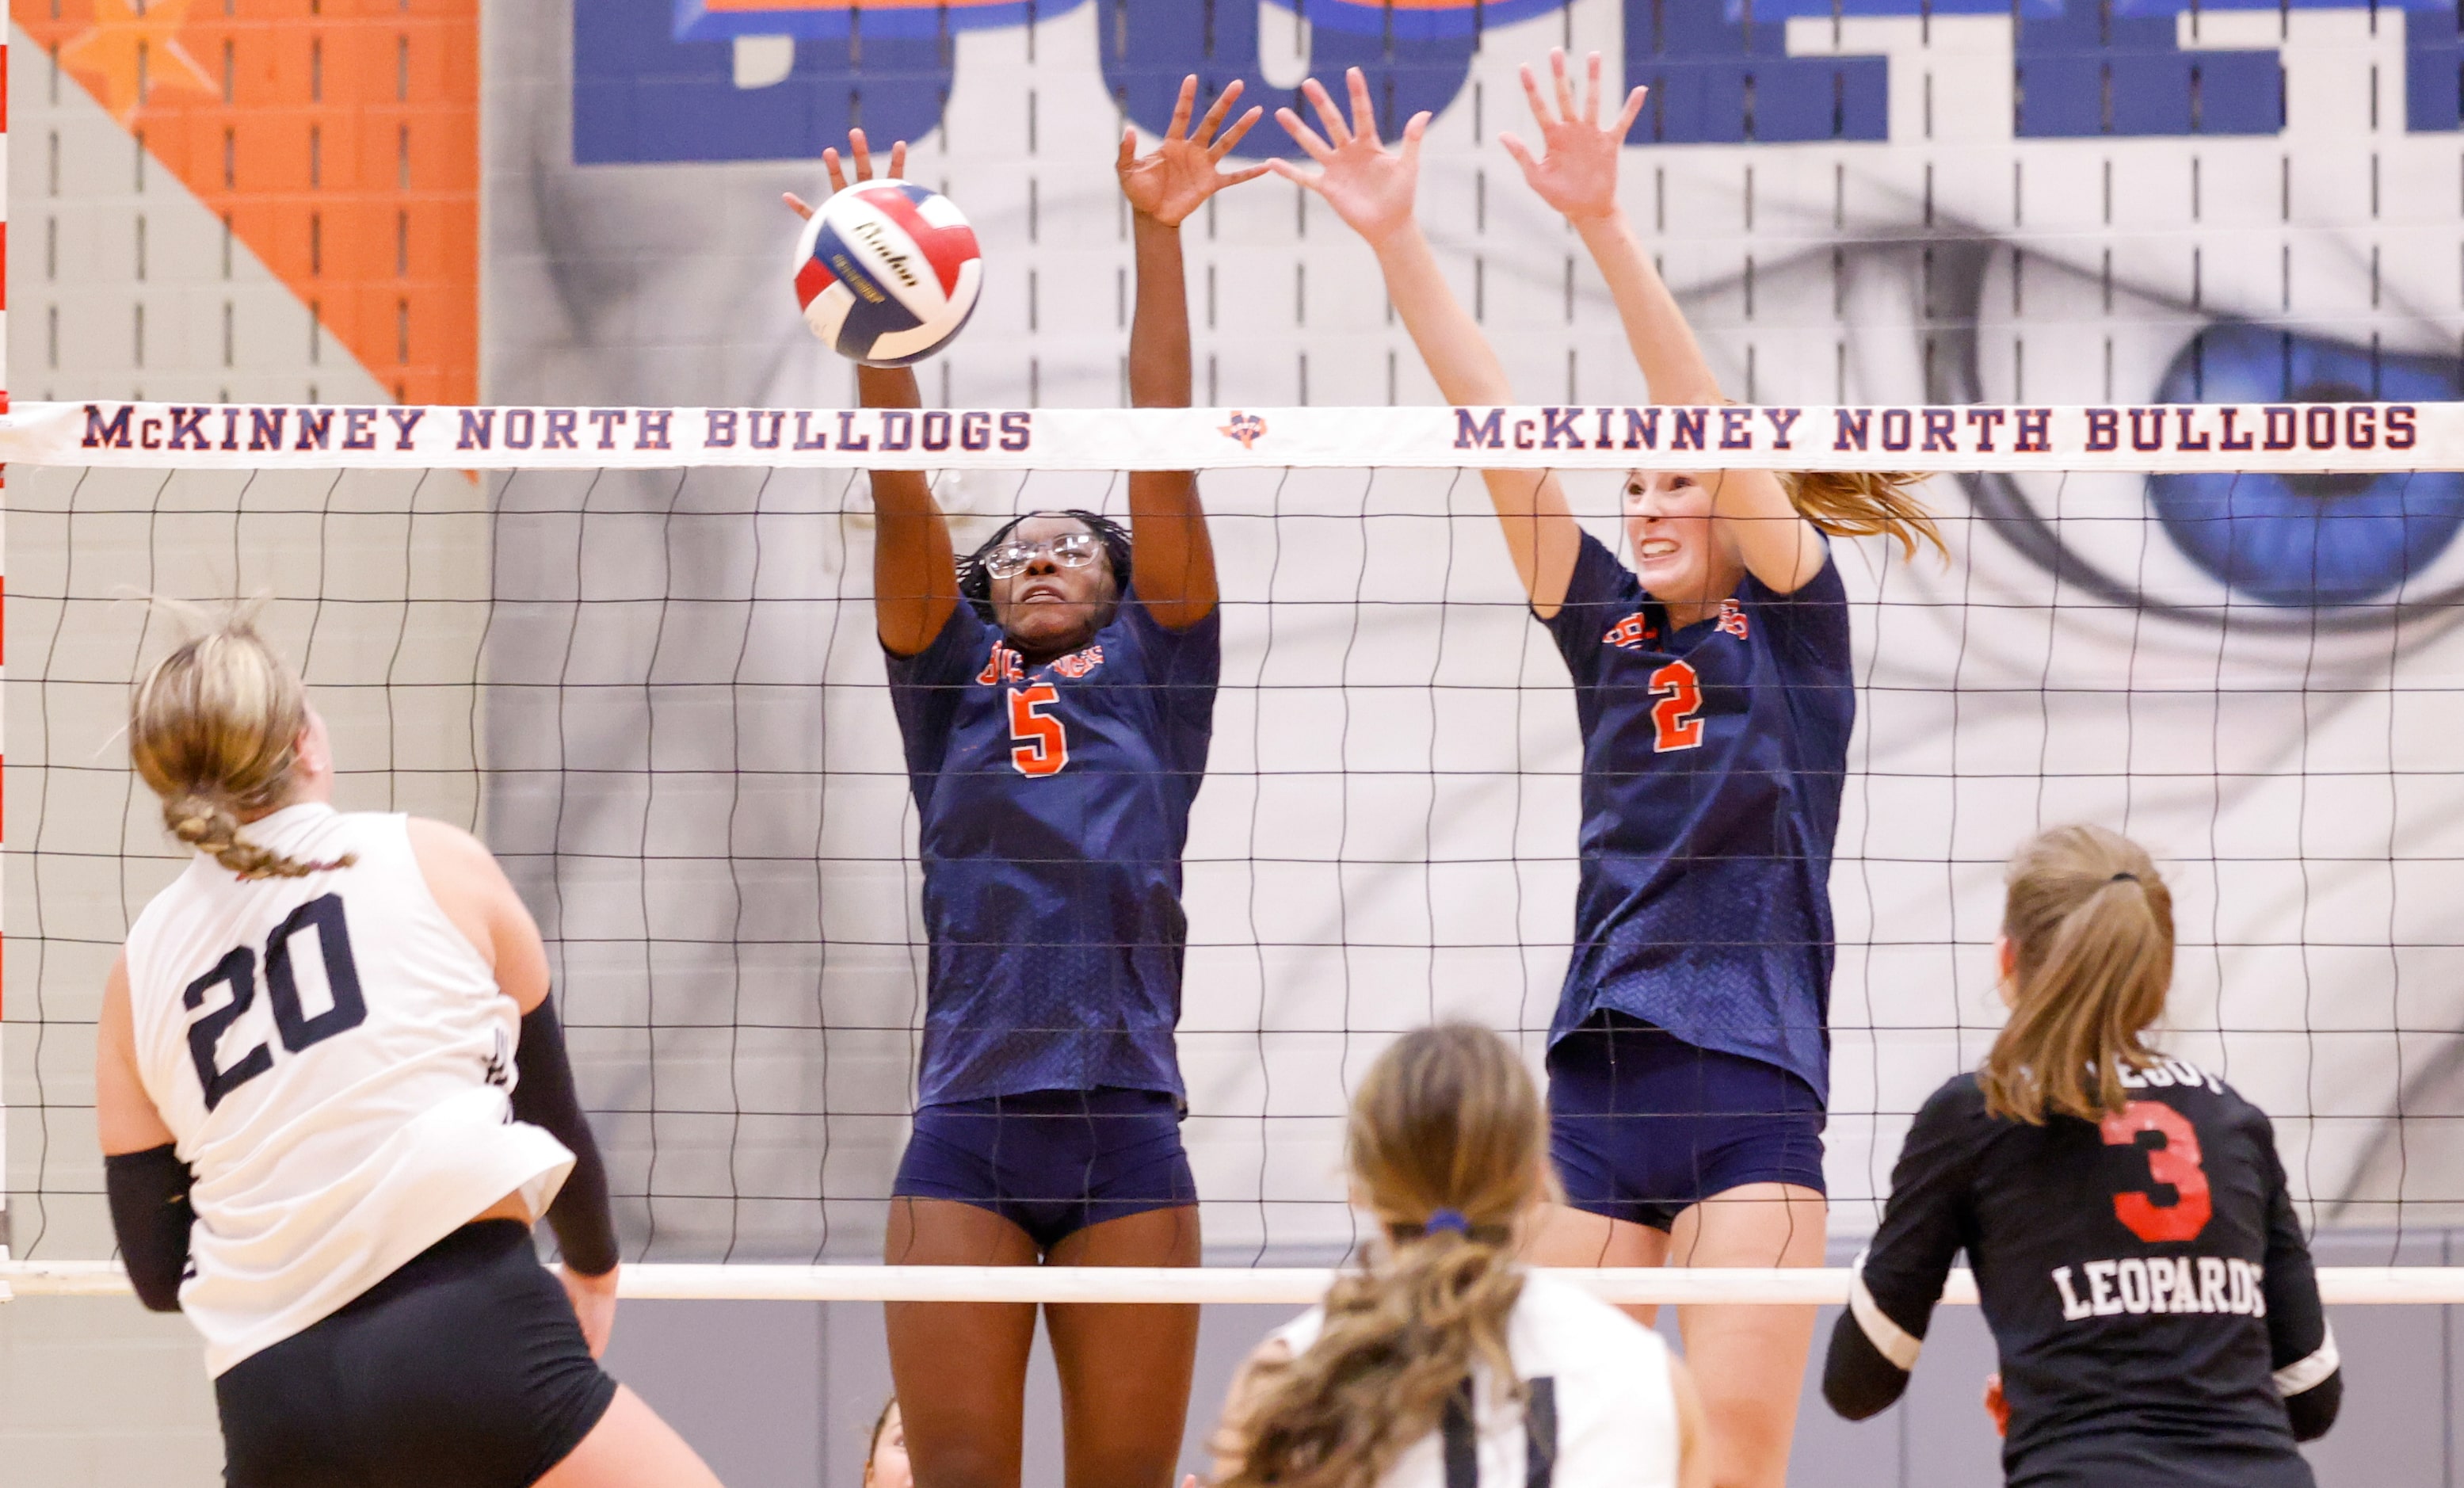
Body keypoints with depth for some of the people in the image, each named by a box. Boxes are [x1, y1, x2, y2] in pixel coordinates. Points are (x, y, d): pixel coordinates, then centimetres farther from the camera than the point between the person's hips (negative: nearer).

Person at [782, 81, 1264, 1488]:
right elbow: (903, 493, 4)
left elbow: (1162, 464, 5)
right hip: (968, 1130, 0)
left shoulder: (1156, 673, 14)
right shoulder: (950, 682, 16)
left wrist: (1160, 240, -4)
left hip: (1128, 1136, 0)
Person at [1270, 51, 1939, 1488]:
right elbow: (1495, 425, 5)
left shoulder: (1797, 616, 2)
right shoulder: (1606, 628, 14)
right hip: (1597, 1083, 5)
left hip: (1751, 1084, -5)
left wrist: (1606, 226, -23)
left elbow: (1710, 421, -11)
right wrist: (1394, 238, -3)